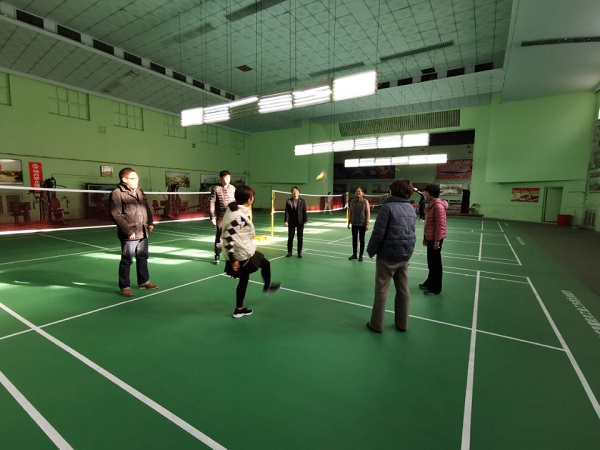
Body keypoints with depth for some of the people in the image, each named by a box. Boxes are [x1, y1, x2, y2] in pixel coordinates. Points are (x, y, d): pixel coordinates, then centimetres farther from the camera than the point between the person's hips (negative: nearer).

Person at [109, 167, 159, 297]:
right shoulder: (116, 194, -11)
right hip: (129, 235, -7)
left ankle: (143, 282, 32)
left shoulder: (139, 192, 13)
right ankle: (125, 287, 17)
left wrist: (150, 223, 7)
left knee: (142, 258, 18)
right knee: (127, 261, 4)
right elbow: (116, 215, -16)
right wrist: (129, 231, -19)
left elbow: (147, 208, 20)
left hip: (143, 233, 8)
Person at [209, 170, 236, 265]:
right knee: (219, 236, 4)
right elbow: (211, 202, -5)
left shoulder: (233, 188, 4)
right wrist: (212, 216, -8)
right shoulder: (216, 188, -5)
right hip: (220, 217, -2)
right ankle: (217, 256, 16)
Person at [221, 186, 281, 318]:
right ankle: (267, 287, 44)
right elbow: (228, 237, -28)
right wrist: (233, 259, -24)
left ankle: (239, 310, 32)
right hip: (244, 254, -9)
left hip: (244, 251, 9)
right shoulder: (238, 216, -27)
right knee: (265, 264, 16)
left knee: (243, 279, 20)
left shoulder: (236, 211, 3)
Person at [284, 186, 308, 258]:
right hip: (291, 222, 0)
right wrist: (286, 221, -12)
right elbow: (287, 212, -4)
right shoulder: (288, 201, -1)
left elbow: (304, 211, 0)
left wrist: (305, 220, -7)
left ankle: (299, 252, 16)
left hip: (300, 222, 0)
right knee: (290, 237, 6)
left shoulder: (302, 201, 1)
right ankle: (289, 252, 19)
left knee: (300, 238, 5)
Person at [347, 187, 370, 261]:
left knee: (361, 240, 6)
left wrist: (367, 224, -12)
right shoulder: (352, 201, 4)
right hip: (354, 224, 3)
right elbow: (350, 212, 9)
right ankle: (354, 254, 21)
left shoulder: (365, 201, -5)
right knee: (354, 239, 9)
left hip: (362, 224, -3)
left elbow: (368, 213, -7)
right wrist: (349, 222, 7)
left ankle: (361, 255, 16)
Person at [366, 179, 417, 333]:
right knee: (403, 290, 15)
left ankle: (376, 324, 15)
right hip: (405, 255, 7)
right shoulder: (411, 208, 7)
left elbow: (378, 233, -17)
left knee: (381, 290, 5)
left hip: (388, 255, -6)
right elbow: (409, 231, 14)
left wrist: (371, 250, -5)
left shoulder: (388, 207, -15)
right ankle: (402, 323, 27)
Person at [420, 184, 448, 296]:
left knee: (435, 263, 1)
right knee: (430, 262, 19)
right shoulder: (431, 205, 12)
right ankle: (429, 283, 33)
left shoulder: (438, 206, -19)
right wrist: (425, 237, 20)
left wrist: (437, 240, -21)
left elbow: (440, 225, -21)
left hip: (435, 239, -9)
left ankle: (436, 288, 11)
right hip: (430, 238, 9)